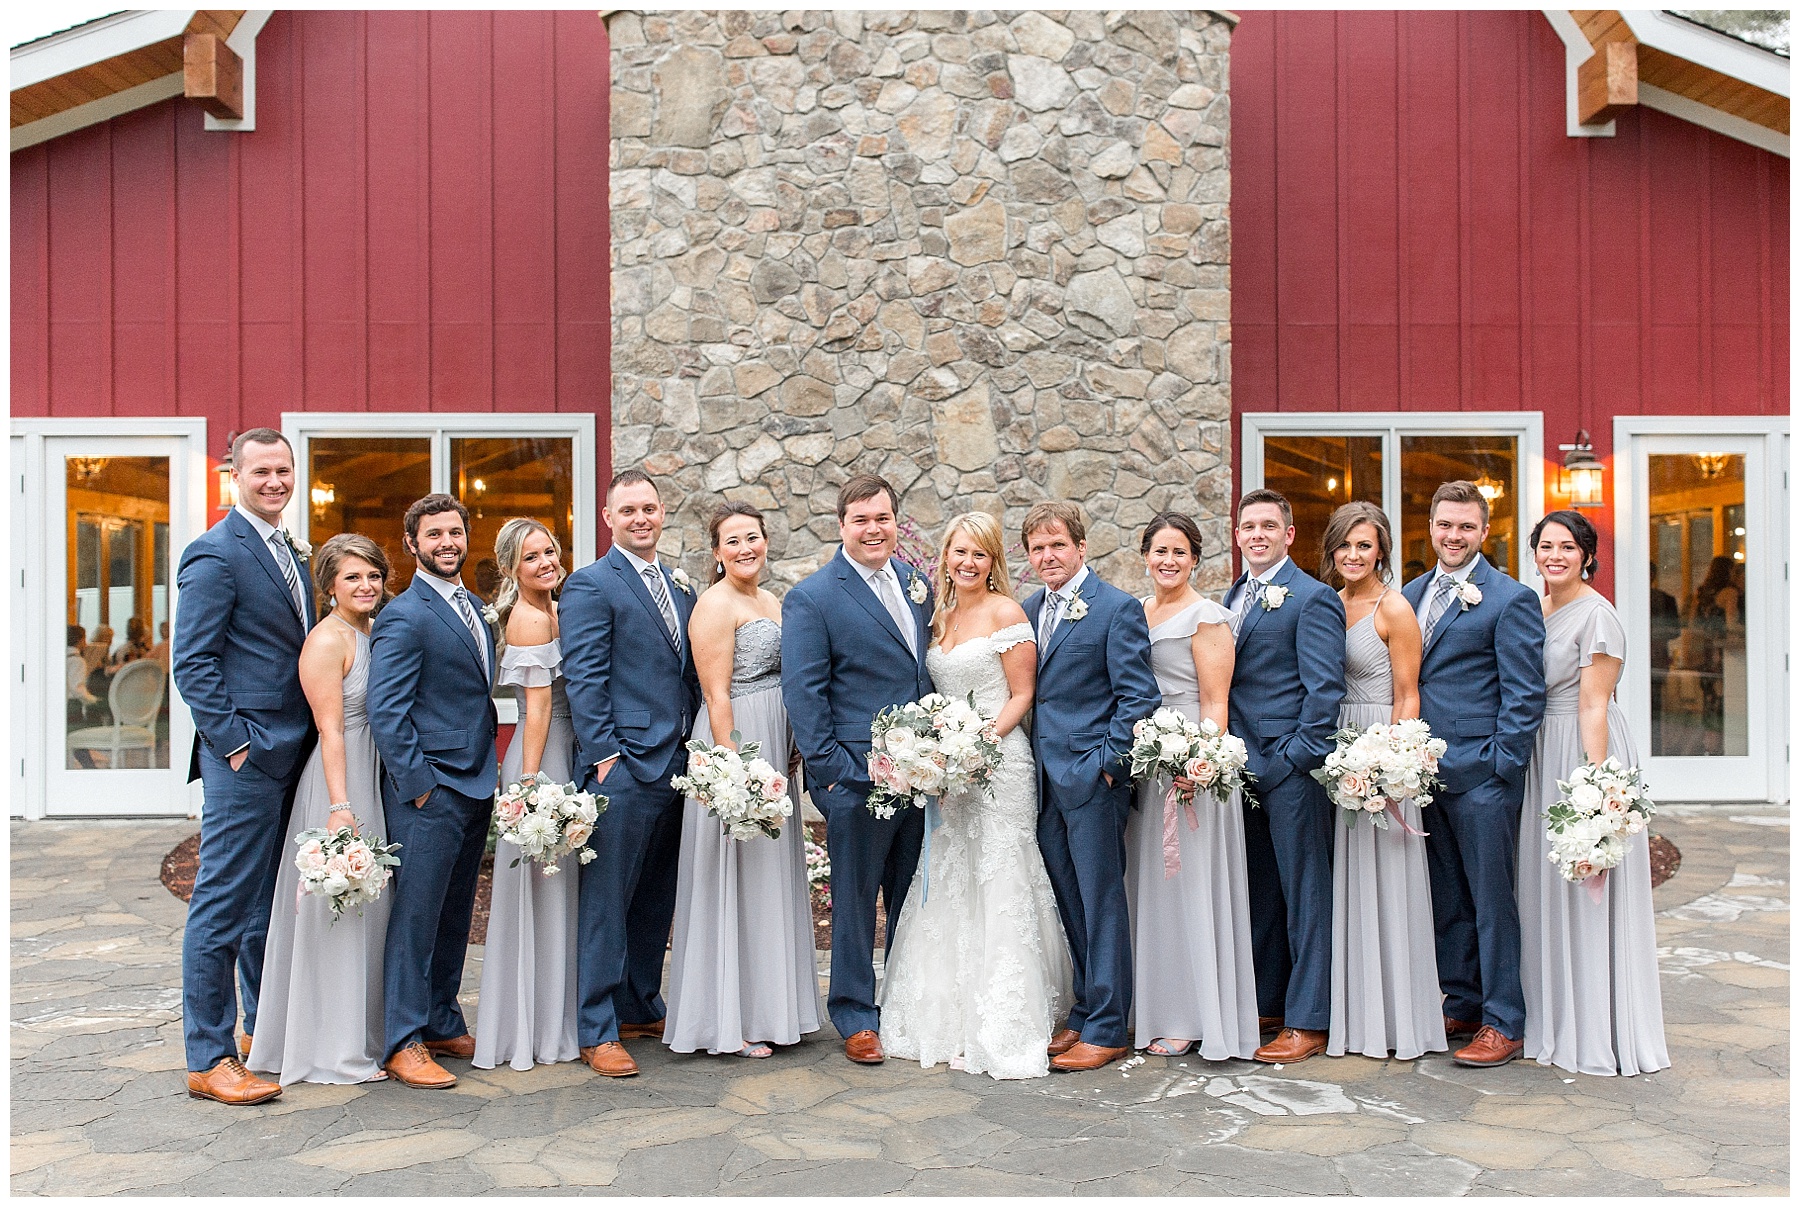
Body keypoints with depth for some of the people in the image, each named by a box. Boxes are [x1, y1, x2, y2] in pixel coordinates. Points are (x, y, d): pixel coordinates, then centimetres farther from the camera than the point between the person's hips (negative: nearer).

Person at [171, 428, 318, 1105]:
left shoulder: (291, 554, 17)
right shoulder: (215, 553, -9)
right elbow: (192, 663, -14)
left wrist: (308, 738, 12)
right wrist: (234, 740, -16)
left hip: (291, 753, 9)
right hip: (246, 756, -9)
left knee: (273, 899, 17)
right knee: (223, 903, -2)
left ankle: (263, 1030, 29)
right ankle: (209, 1058, 6)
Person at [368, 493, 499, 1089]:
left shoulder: (473, 608, 15)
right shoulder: (402, 616, -11)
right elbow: (385, 712, -15)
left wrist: (488, 774, 13)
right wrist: (418, 785, -16)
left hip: (475, 787, 8)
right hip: (428, 790, -8)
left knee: (454, 915, 15)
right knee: (415, 914, -1)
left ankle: (443, 1024, 26)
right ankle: (406, 1042, 8)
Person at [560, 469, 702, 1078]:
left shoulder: (681, 584, 16)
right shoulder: (590, 585, -6)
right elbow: (584, 679, -11)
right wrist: (604, 756, -15)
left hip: (678, 766, 7)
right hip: (624, 766, -7)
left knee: (656, 898, 16)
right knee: (606, 901, -1)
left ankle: (643, 1008, 29)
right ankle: (597, 1031, 8)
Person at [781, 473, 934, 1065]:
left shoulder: (917, 582, 9)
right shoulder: (812, 597, -8)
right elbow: (803, 694, -10)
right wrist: (829, 770, -14)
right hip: (858, 775, -5)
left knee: (912, 897, 16)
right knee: (855, 900, 7)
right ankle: (856, 1017, 22)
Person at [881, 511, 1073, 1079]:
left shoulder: (1006, 612, -6)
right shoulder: (939, 616, 14)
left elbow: (1021, 696, -8)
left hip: (999, 761, -7)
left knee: (996, 888, -4)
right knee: (945, 888, 9)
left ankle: (1002, 1030, 4)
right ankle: (951, 1020, 19)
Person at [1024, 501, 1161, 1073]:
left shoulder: (1117, 608, -7)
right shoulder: (1028, 610, 13)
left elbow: (1138, 696, -9)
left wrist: (1107, 762, -14)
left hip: (1091, 776, -6)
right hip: (1044, 779, 6)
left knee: (1101, 901, 1)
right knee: (1070, 904, 14)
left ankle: (1107, 1029, 10)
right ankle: (1084, 1012, 25)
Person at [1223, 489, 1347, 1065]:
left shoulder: (1313, 598, -7)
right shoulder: (1232, 597, 15)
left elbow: (1325, 688, -12)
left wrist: (1298, 757, -15)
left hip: (1291, 766, -7)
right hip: (1243, 766, 8)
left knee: (1304, 892, 1)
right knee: (1260, 892, 15)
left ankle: (1307, 1022, 9)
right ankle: (1267, 1005, 26)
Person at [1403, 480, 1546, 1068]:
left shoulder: (1510, 599, -6)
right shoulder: (1411, 594, 13)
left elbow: (1524, 693, -9)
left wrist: (1502, 766, -14)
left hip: (1482, 775, -6)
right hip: (1425, 771, 6)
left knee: (1491, 899, 1)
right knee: (1448, 902, 14)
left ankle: (1503, 1023, 11)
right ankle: (1463, 1006, 26)